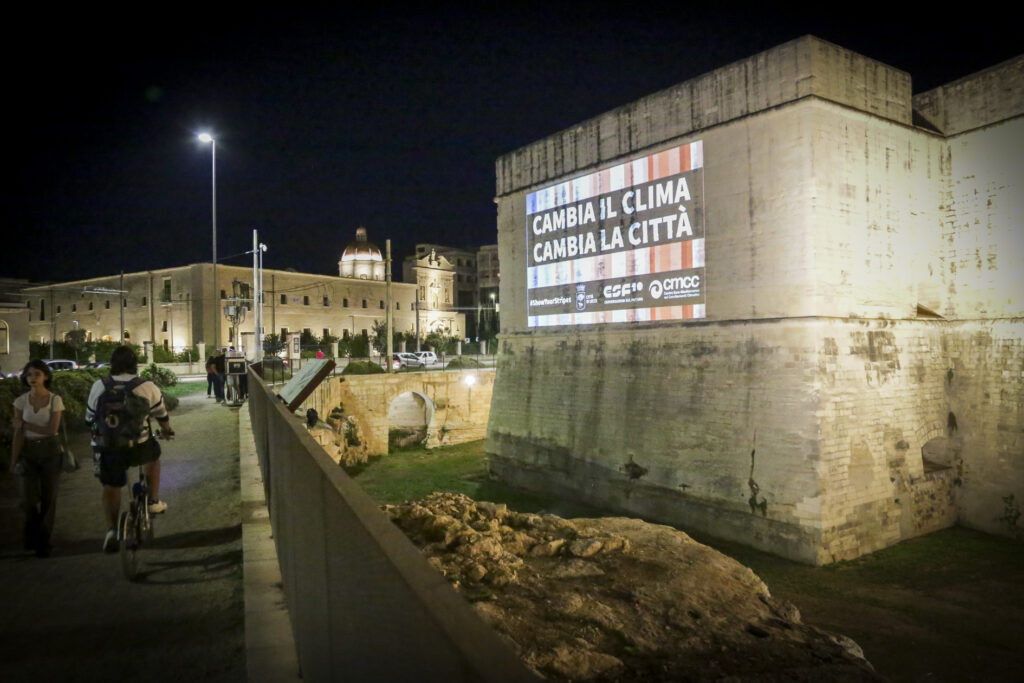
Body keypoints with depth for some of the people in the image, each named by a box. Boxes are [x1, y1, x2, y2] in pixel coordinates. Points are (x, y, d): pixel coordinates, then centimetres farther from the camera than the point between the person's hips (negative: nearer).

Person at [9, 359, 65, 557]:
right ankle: (32, 533, 26)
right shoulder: (21, 401, 0)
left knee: (48, 498, 3)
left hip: (49, 451, -1)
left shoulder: (55, 400, -6)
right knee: (29, 499, -4)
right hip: (28, 451, 1)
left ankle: (43, 542, 18)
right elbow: (18, 433, -1)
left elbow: (52, 430, -12)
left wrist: (25, 424, -10)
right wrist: (13, 460, -4)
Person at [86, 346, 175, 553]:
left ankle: (111, 529, 4)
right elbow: (161, 415, 6)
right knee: (153, 455, 31)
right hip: (138, 448, -1)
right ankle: (153, 502, 31)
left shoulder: (99, 386, -3)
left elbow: (89, 417, 9)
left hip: (108, 448, 1)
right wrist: (166, 431, 27)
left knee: (111, 487, 17)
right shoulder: (148, 387, -8)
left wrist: (98, 434, 29)